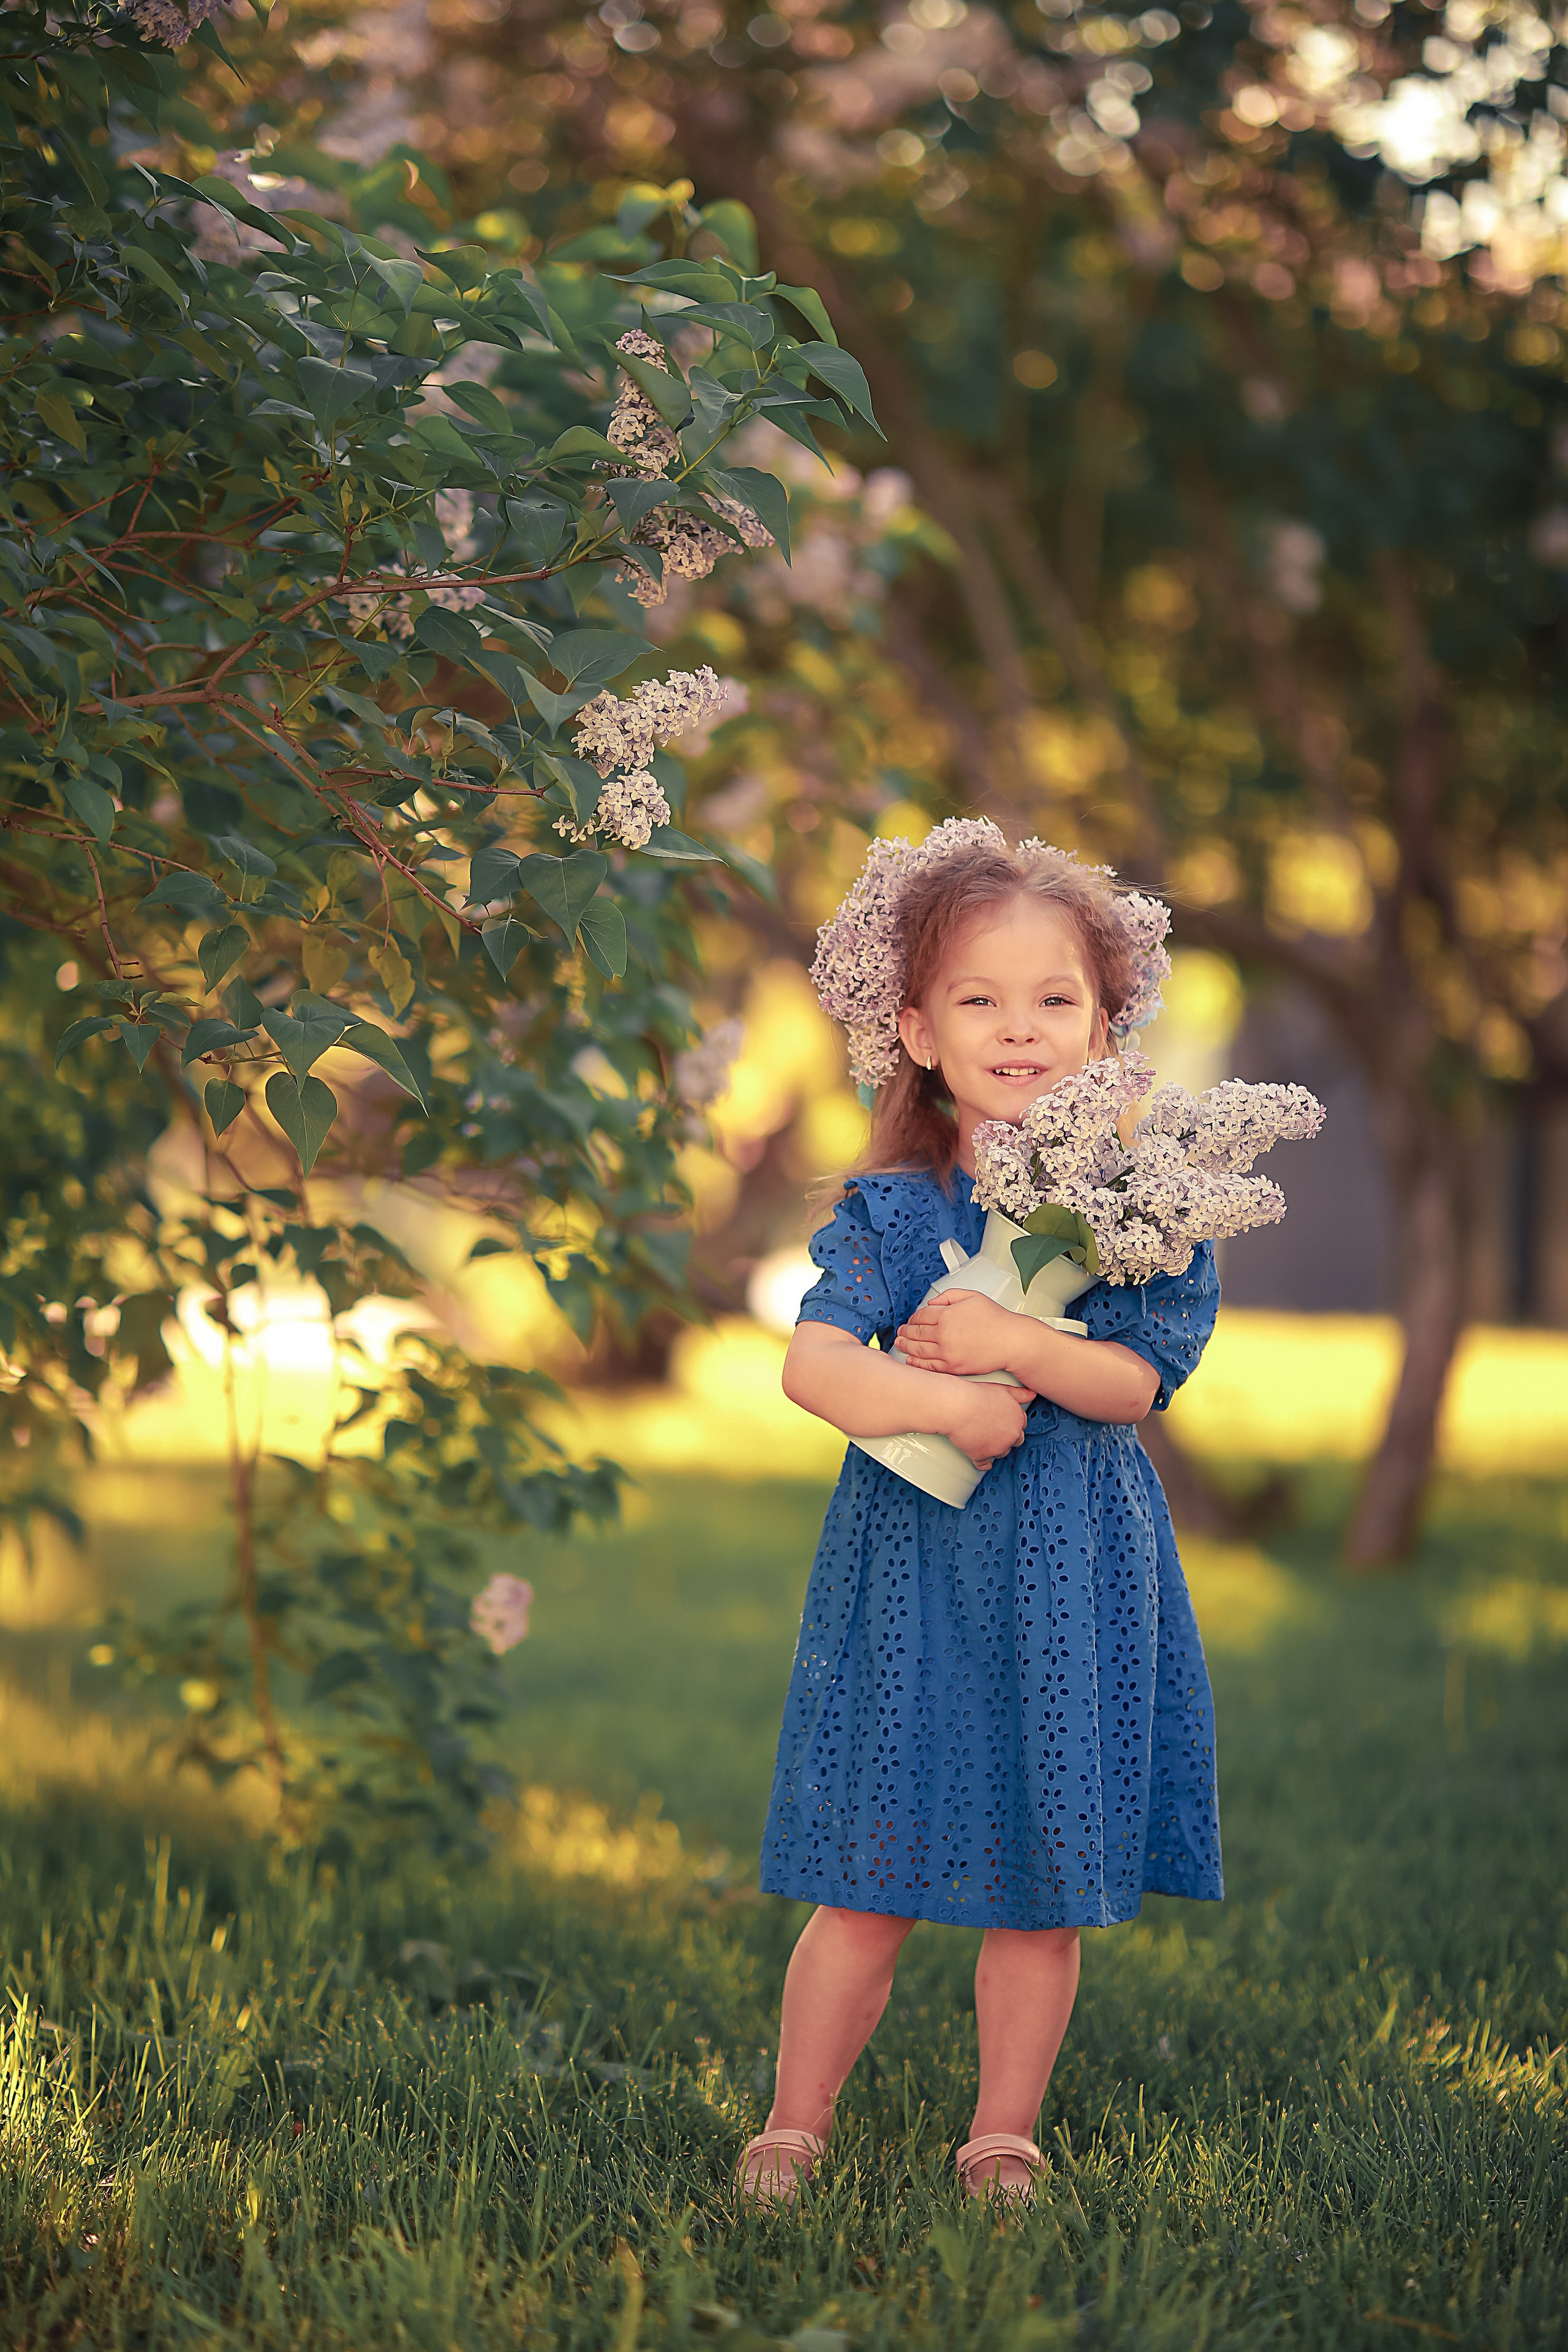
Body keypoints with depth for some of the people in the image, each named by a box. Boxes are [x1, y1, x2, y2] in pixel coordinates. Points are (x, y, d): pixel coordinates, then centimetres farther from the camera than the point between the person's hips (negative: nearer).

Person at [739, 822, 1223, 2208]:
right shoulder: (893, 1210, -4)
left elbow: (1138, 1379, -9)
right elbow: (813, 1366, -16)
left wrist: (1010, 1344, -22)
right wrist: (956, 1405, -23)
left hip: (1072, 1572, 2)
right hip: (915, 1563, -1)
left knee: (1046, 1887, 8)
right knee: (870, 1886, 1)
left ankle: (1004, 2139, 24)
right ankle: (795, 2129, 17)